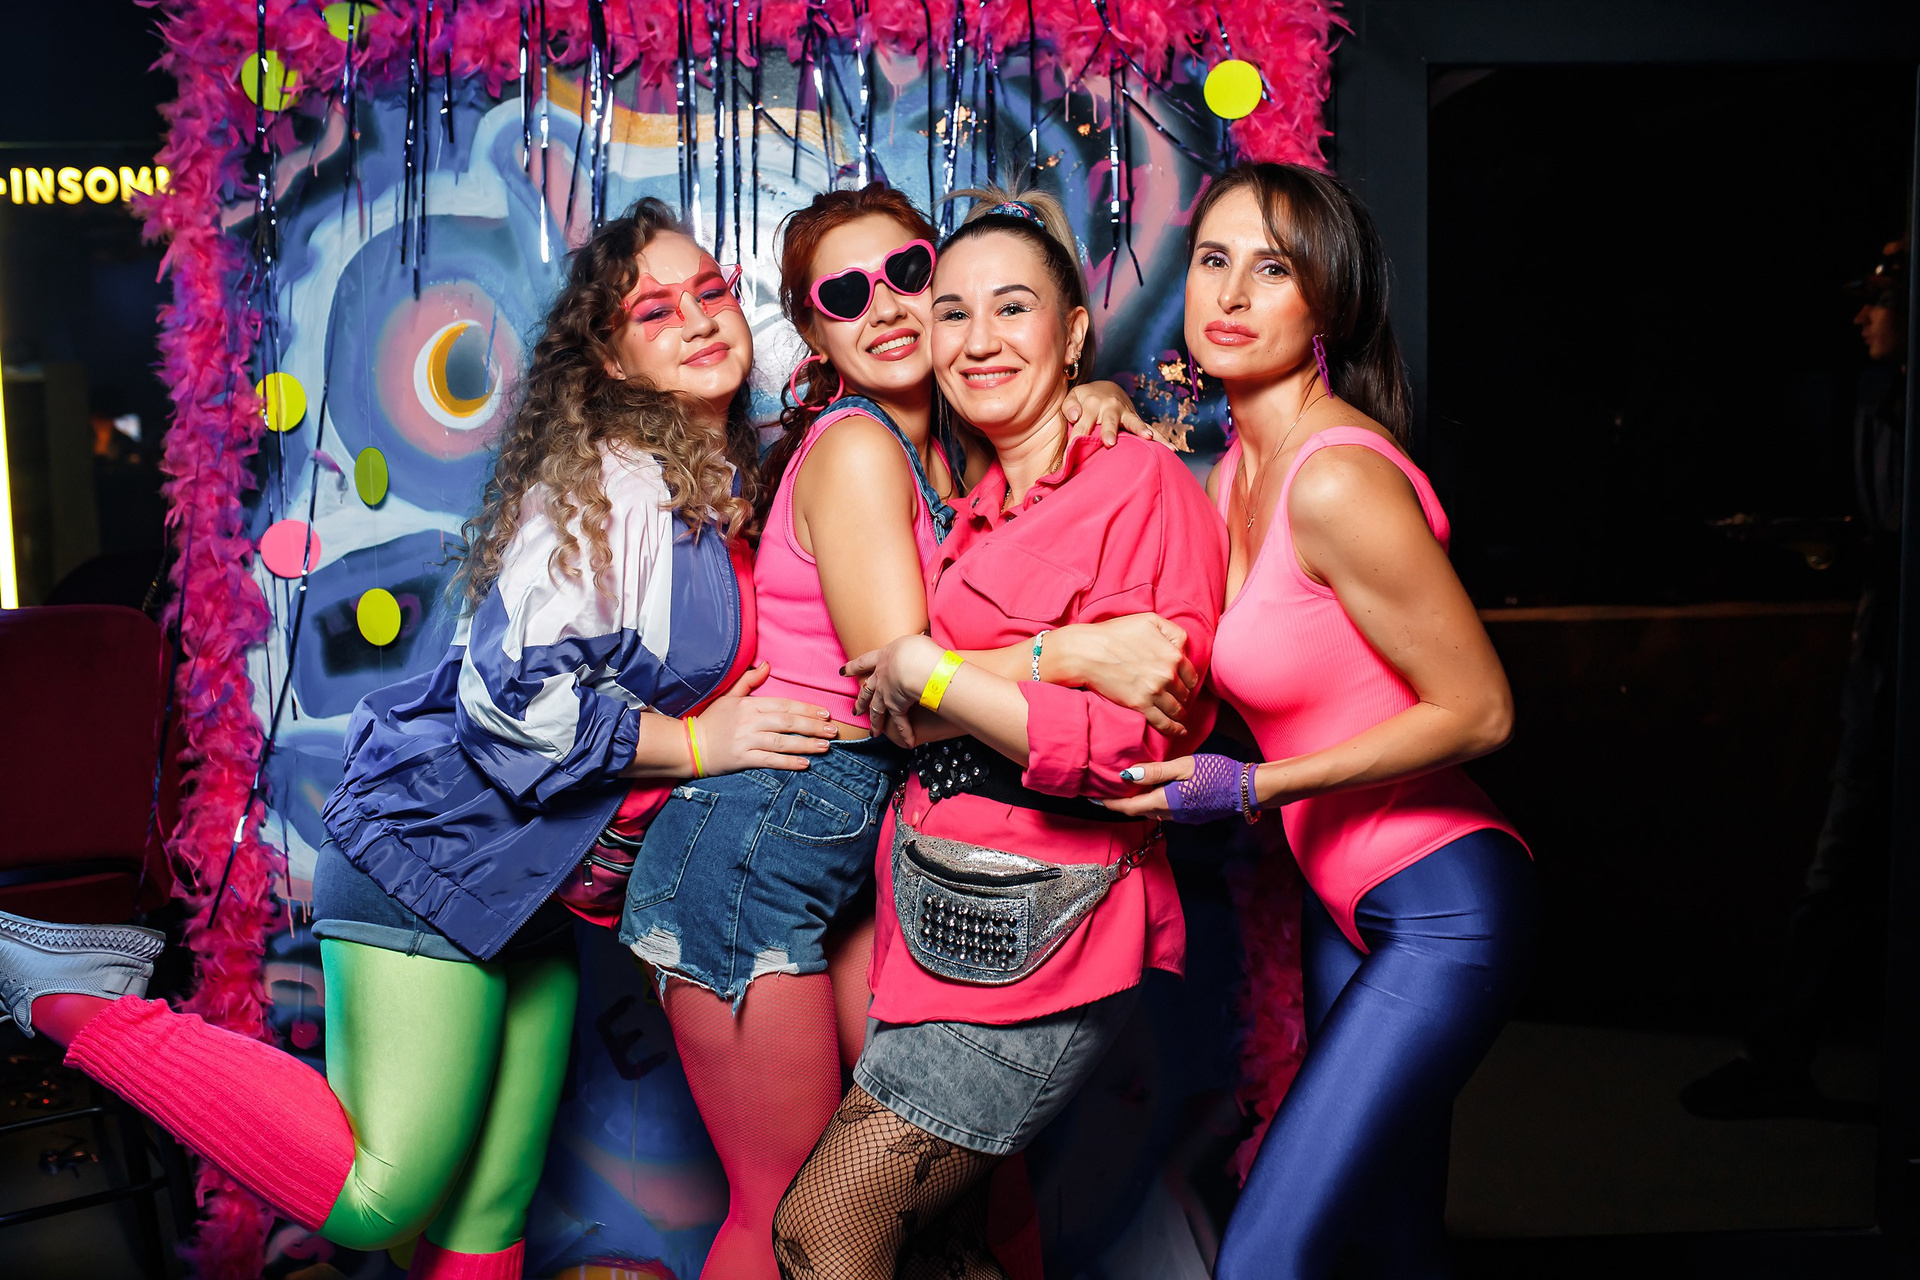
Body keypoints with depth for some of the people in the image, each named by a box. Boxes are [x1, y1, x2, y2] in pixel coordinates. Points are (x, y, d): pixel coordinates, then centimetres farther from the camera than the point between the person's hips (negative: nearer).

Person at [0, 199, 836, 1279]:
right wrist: (694, 743, -16)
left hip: (531, 887, 9)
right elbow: (516, 693, -21)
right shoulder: (611, 482, -16)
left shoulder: (724, 493, 13)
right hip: (440, 855, -9)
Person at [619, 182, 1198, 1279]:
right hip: (757, 848, -8)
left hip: (861, 853, 8)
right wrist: (1080, 652, -32)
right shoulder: (853, 449, -16)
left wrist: (1095, 402, -1)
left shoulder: (949, 451, 8)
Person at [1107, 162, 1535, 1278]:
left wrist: (1250, 788, -19)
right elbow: (1227, 679, 15)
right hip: (1344, 902, 9)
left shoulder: (1338, 481, -22)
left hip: (1442, 911, -9)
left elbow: (1479, 710, -18)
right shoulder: (1235, 474, 5)